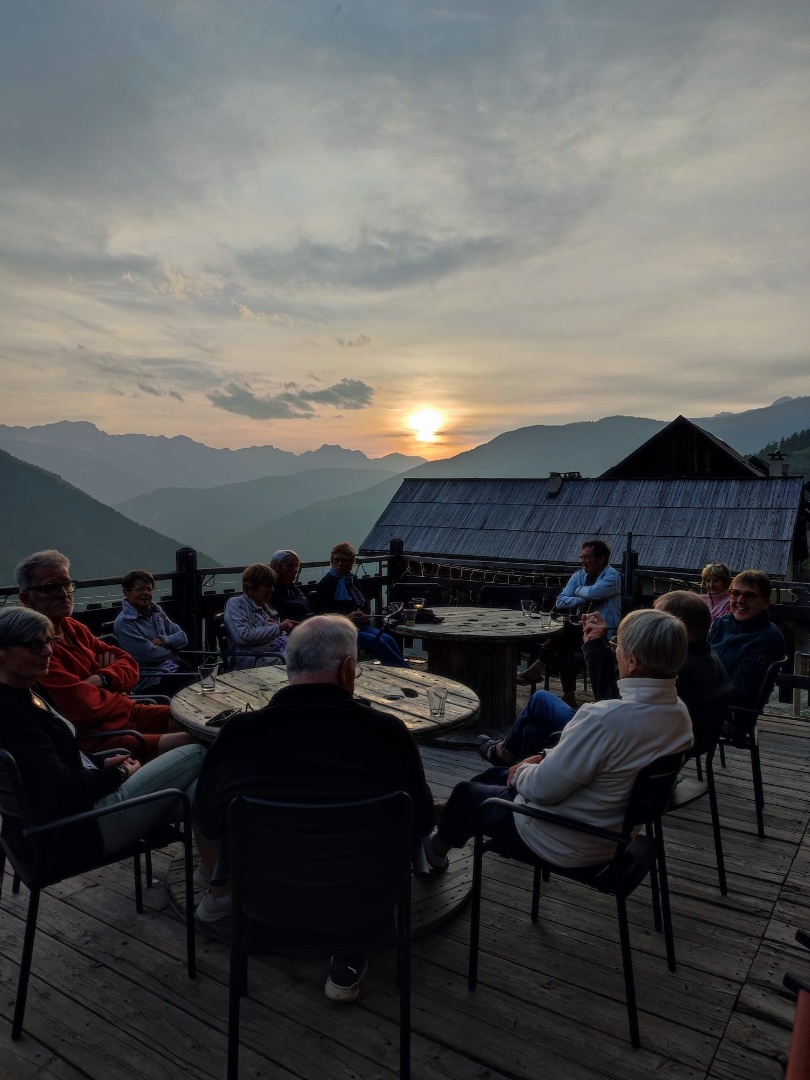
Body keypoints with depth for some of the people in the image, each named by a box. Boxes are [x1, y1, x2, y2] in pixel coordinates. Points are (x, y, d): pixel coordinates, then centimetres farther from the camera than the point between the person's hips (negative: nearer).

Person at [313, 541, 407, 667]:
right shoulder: (326, 582, -4)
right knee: (376, 641, -25)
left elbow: (365, 603, 19)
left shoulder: (352, 579, 16)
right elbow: (319, 610, -10)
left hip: (359, 626, 7)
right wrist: (346, 617, -20)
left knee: (387, 639, -18)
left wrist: (363, 614, -5)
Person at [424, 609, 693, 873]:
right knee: (496, 774, 27)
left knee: (465, 792, 20)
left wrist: (523, 771, -5)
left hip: (563, 843, -7)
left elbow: (543, 788, -26)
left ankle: (439, 847, 50)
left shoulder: (605, 719, -37)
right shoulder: (680, 713, -10)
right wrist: (548, 758, 2)